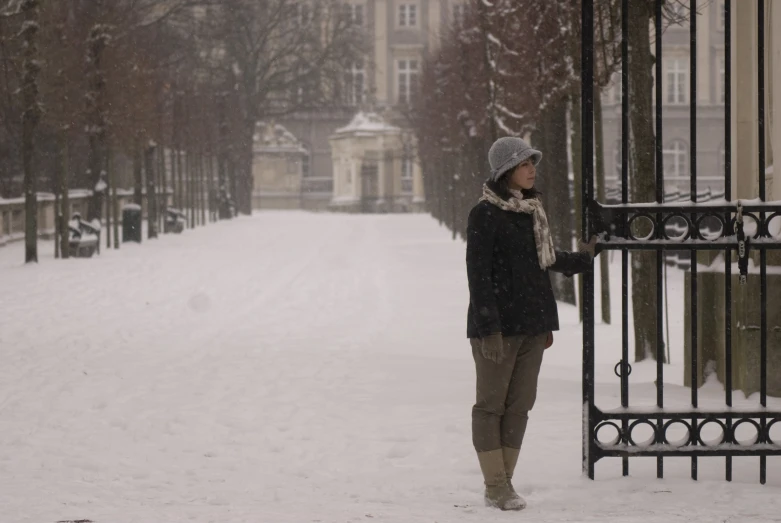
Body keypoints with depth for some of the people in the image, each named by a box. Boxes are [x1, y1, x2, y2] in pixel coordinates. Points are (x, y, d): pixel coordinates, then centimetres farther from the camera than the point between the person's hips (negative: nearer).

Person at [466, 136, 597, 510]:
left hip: (532, 324, 8)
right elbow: (478, 273, -14)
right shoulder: (485, 214, -10)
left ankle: (504, 483, 13)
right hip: (498, 325, -8)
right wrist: (489, 327, -19)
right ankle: (496, 488, 2)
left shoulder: (531, 210, 12)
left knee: (520, 404, 7)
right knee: (491, 404, -1)